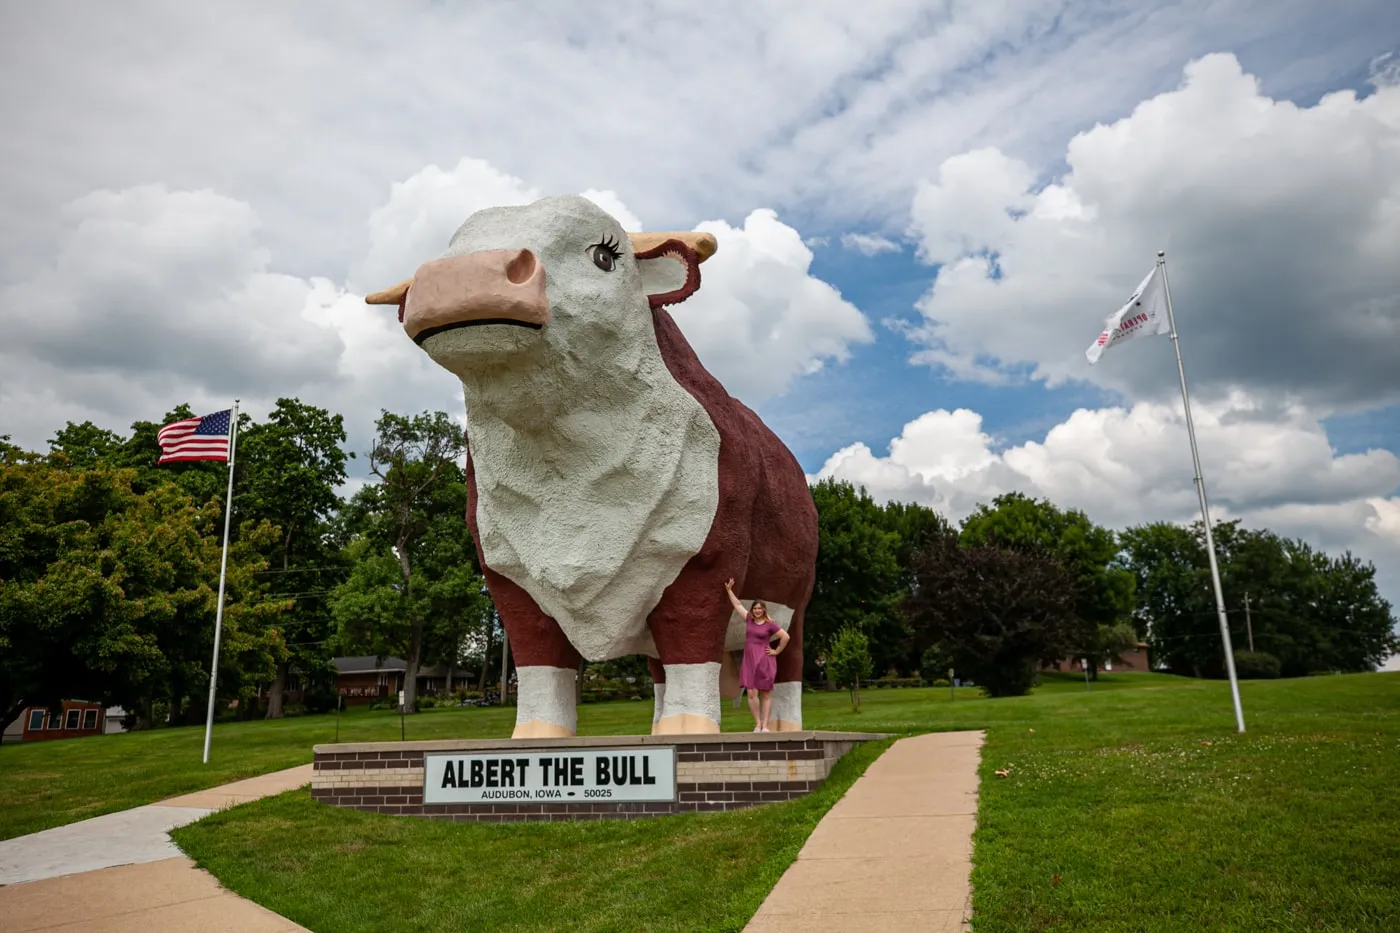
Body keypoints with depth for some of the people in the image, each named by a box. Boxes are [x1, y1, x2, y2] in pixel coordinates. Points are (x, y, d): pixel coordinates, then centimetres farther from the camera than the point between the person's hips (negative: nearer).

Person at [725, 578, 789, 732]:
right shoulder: (749, 619, 10)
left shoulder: (770, 624, -3)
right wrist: (729, 590, 25)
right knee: (751, 693, -6)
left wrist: (776, 651, -1)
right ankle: (757, 724, 2)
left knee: (766, 694, 0)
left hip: (765, 661, -4)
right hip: (750, 661, 4)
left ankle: (765, 725, 1)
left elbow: (785, 637, -2)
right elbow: (738, 605, 21)